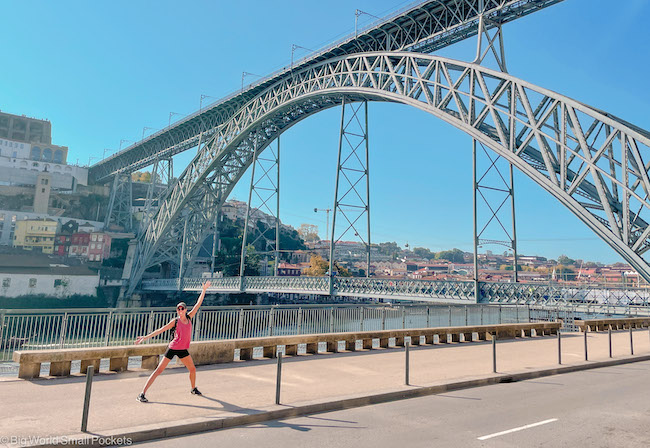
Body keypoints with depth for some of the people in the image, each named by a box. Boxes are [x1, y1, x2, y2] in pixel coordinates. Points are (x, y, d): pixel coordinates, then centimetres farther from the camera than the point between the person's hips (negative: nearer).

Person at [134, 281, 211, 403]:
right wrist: (146, 337, -19)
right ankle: (142, 394, -4)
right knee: (159, 370, -6)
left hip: (183, 349, 5)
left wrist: (204, 290, 4)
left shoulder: (189, 317, 2)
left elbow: (198, 304, 4)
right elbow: (161, 330, -11)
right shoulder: (175, 321, -10)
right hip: (173, 348, -5)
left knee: (192, 369, 12)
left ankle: (193, 389, 36)